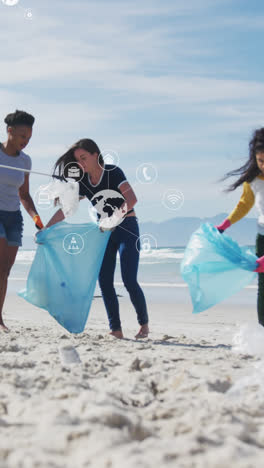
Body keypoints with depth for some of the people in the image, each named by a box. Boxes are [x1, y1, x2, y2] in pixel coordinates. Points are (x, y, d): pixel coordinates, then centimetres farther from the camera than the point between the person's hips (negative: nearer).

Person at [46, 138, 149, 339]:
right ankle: (116, 330, 0)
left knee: (129, 280, -13)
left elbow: (132, 198, -29)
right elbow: (65, 209, 2)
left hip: (127, 228, -6)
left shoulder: (113, 172, -16)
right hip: (104, 231, 6)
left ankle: (144, 324, 6)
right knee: (104, 281, -4)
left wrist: (122, 209, -50)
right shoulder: (83, 182, 1)